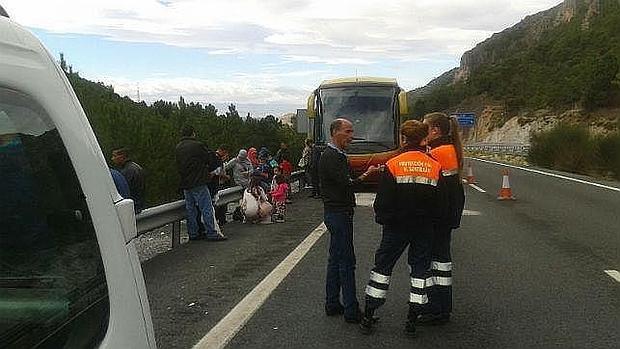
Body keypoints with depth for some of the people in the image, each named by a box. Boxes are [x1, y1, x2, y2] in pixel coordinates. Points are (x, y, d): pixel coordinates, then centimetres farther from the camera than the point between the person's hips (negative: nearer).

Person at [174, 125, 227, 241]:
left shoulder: (177, 148, 12)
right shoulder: (198, 145, -11)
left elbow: (178, 166, 17)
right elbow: (211, 161, -8)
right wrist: (209, 171, 10)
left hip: (185, 184, 7)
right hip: (199, 183, -7)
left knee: (190, 209, 12)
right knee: (206, 208, -4)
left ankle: (193, 234, 17)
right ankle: (211, 233, -5)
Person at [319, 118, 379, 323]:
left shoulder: (337, 155, 17)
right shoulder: (332, 157, -16)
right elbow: (347, 184, -23)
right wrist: (366, 175, -16)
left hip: (338, 212, 11)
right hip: (339, 213, -11)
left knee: (336, 260, 14)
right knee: (346, 262, -7)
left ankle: (332, 304, 22)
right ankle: (351, 311, -2)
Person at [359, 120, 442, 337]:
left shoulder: (393, 165, -12)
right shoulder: (435, 167, -3)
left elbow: (383, 200, -10)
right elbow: (441, 201, 1)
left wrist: (382, 219, 6)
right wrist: (430, 221, 14)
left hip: (396, 227, -2)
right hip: (424, 229, 2)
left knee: (382, 266, 9)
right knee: (420, 268, 12)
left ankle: (368, 318, 12)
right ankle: (412, 321, 15)